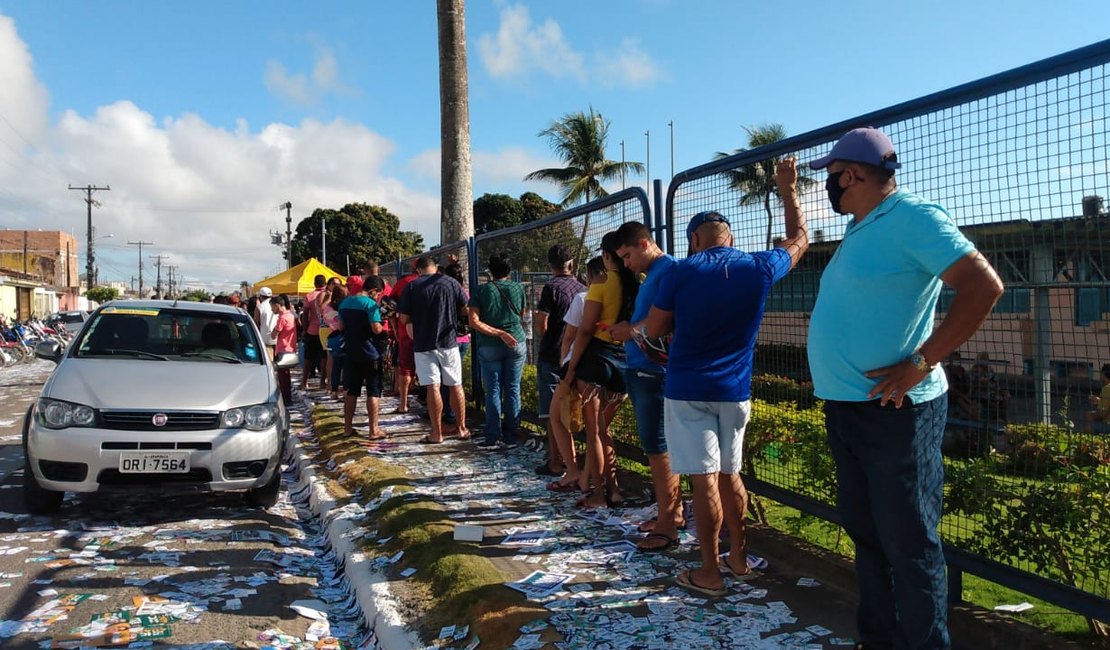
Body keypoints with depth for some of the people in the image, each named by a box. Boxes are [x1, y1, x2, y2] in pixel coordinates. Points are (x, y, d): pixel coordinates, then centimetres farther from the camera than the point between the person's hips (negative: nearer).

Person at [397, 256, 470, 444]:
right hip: (448, 342, 1)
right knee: (456, 386, 11)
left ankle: (437, 433, 5)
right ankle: (462, 429, 18)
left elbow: (403, 319, -4)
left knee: (433, 388, 0)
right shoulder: (452, 283, 1)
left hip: (423, 344, -1)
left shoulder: (412, 286, -2)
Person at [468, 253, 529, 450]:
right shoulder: (518, 288, 2)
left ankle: (493, 438, 3)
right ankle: (510, 437, 8)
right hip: (516, 343, 1)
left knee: (493, 391, 3)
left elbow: (474, 322, -12)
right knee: (513, 391, 5)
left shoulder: (481, 291, -3)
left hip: (489, 346, -1)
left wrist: (499, 333, -13)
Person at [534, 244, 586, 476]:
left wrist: (536, 319, 5)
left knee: (552, 413, -1)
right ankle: (567, 456, 24)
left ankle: (555, 463, 1)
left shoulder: (551, 287, -12)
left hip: (551, 357, -6)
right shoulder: (583, 288, 5)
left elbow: (541, 328, -16)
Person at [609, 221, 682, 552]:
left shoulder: (669, 270, -12)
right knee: (657, 445, 15)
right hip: (639, 370, 10)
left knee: (657, 447, -4)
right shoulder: (651, 275, 19)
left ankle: (666, 525, 4)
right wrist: (627, 329, 5)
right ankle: (673, 511, 26)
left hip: (654, 372, -10)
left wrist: (631, 330, -13)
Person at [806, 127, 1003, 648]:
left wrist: (919, 364, -21)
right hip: (844, 407, 10)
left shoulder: (913, 217, -13)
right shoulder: (859, 229, 15)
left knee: (908, 545, 0)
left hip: (893, 411, -10)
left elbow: (984, 286, -21)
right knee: (864, 532, 18)